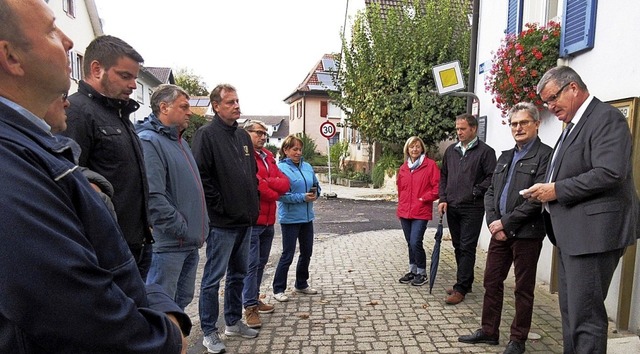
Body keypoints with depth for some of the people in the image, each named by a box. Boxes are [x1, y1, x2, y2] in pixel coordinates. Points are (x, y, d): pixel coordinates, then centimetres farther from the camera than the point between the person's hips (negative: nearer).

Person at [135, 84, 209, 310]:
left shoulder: (180, 142, 17)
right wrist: (183, 230, -17)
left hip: (191, 242, 9)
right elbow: (153, 197, -23)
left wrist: (201, 227, 15)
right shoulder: (149, 141, -14)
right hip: (168, 244, -9)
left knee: (182, 300, 20)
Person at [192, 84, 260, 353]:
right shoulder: (207, 134, -10)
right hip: (222, 222, -8)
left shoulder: (243, 136, 13)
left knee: (238, 274, 18)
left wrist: (253, 206, 11)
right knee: (213, 278, 4)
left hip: (245, 220, 8)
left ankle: (234, 322, 33)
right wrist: (219, 207, -16)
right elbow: (201, 175, -17)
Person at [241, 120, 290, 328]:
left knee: (261, 263, 15)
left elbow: (285, 183, 7)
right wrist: (273, 193, -6)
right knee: (251, 264, -5)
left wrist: (266, 182, -12)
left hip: (268, 220, 9)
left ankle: (255, 299, 27)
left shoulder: (268, 157, 17)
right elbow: (253, 182, -20)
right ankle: (250, 307, 3)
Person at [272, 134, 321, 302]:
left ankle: (301, 284, 34)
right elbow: (281, 194, -18)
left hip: (307, 217, 7)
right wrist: (303, 197, -22)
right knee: (288, 255, 1)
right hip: (290, 218, -7)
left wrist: (315, 193, -8)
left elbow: (316, 186, 15)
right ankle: (278, 289, 17)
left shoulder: (307, 167, 7)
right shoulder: (281, 168, -12)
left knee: (307, 252, 16)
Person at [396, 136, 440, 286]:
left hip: (421, 212, -5)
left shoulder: (430, 165, -5)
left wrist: (424, 198, -10)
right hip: (404, 212, 5)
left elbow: (437, 187, -8)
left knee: (416, 243, -11)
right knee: (410, 244, 13)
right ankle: (413, 271, 27)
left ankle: (422, 273, 8)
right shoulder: (403, 168, 11)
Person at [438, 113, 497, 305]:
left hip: (472, 208, -6)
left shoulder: (485, 151, -4)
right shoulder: (451, 150, 12)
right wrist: (443, 199, 5)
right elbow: (443, 176, 14)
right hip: (452, 207, 6)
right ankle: (465, 282, 28)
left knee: (467, 248, -3)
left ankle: (460, 288, 3)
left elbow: (492, 177, -8)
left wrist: (475, 192, -14)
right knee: (458, 246, 14)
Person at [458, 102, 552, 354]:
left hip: (527, 233, -6)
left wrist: (506, 222, -15)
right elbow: (490, 192, 11)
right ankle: (489, 331, 28)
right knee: (492, 281, 13)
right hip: (500, 230, 7)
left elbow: (537, 198, -16)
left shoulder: (545, 155, -7)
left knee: (523, 289, 8)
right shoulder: (505, 157, 15)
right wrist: (493, 221, -4)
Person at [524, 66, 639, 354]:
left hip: (592, 231, -10)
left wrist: (557, 190, -17)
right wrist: (548, 192, 5)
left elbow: (611, 173, -23)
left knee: (585, 314, -4)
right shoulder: (575, 125, 18)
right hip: (571, 233, 10)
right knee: (570, 309, 17)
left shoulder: (606, 117, -10)